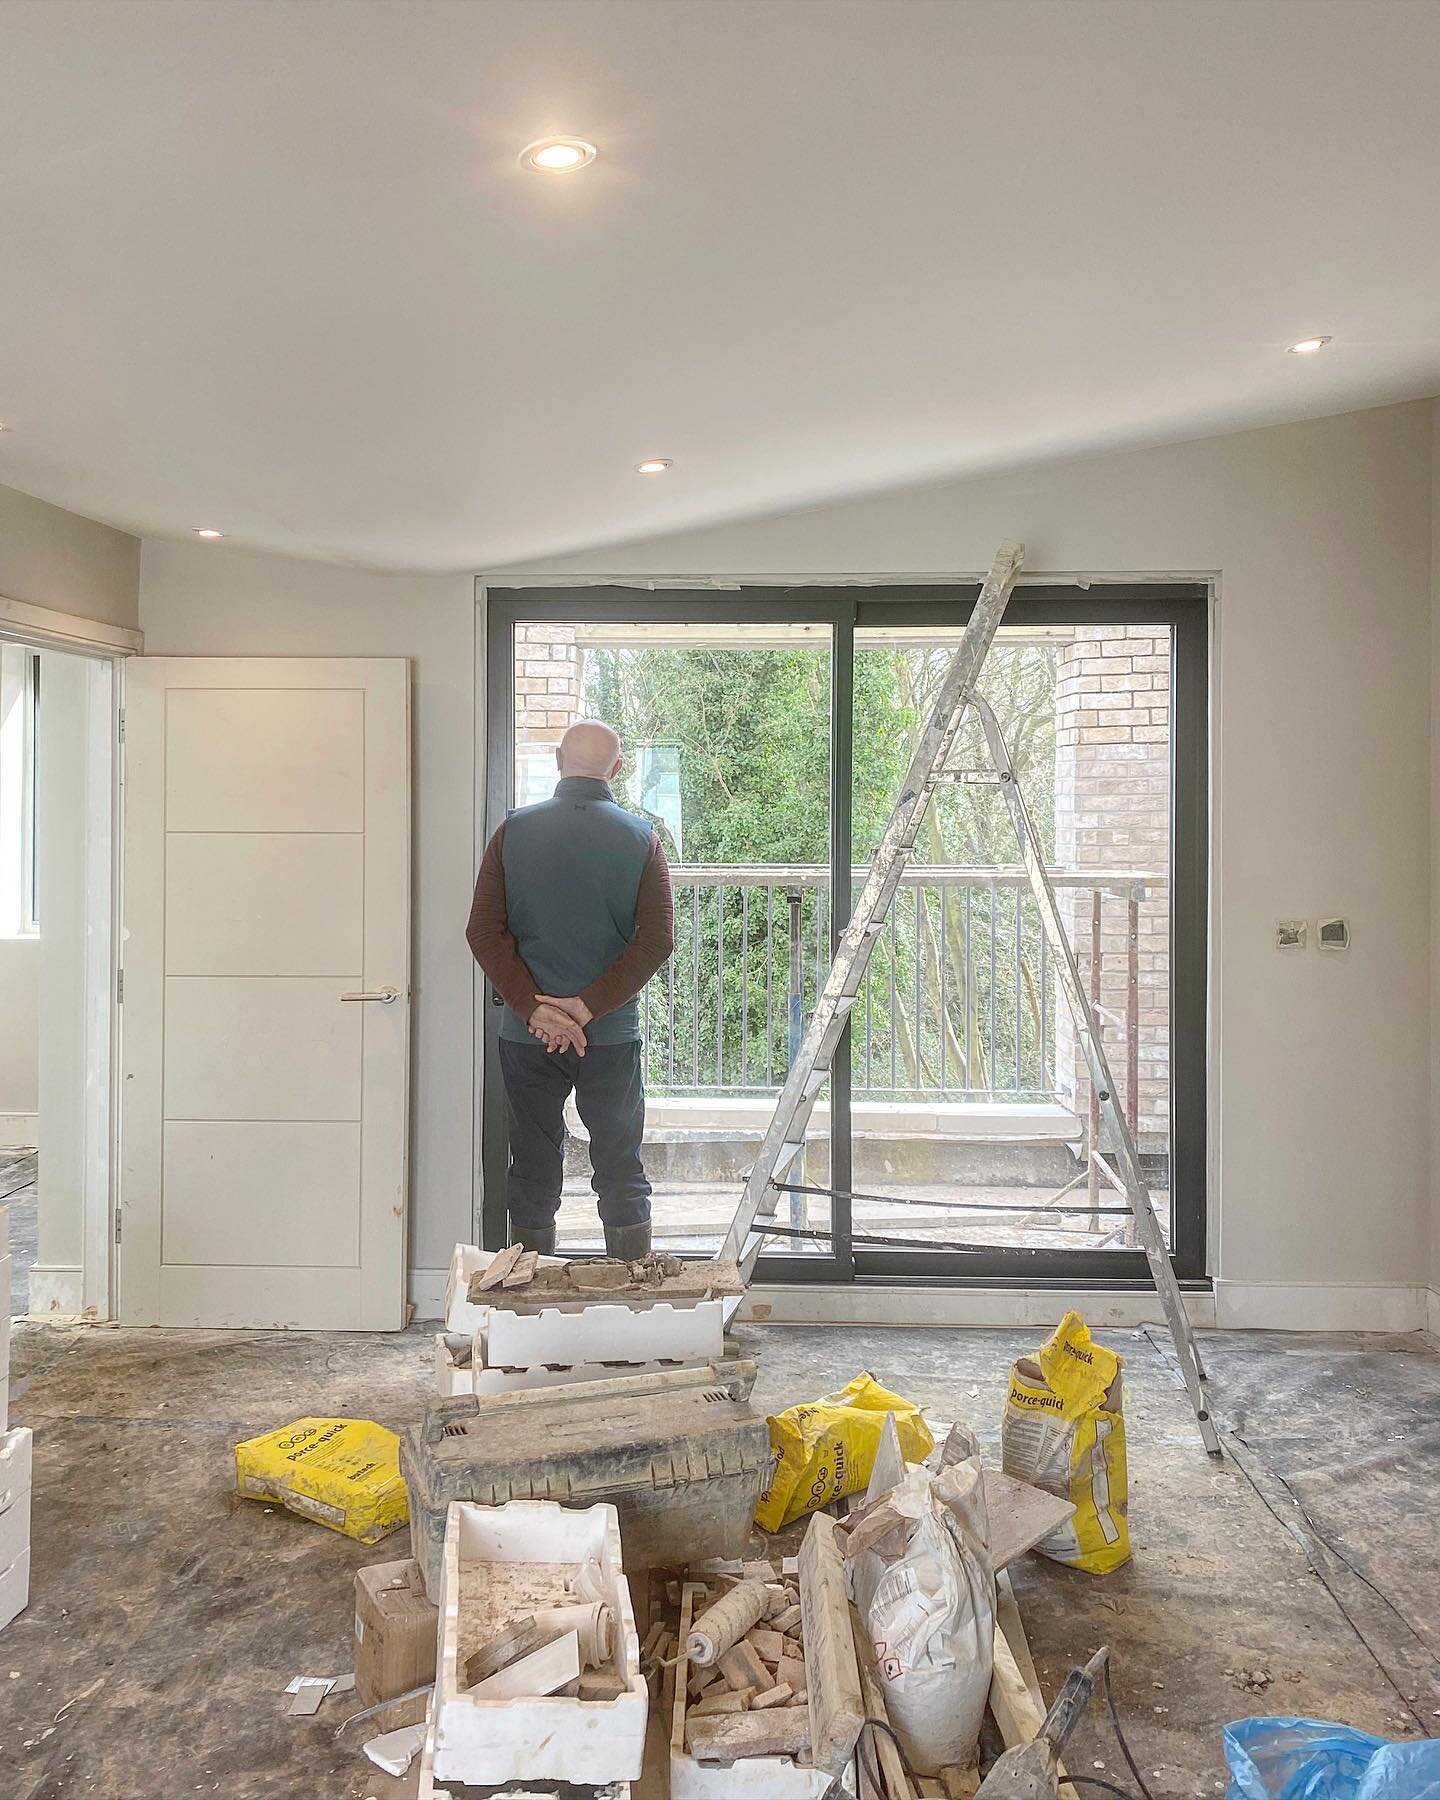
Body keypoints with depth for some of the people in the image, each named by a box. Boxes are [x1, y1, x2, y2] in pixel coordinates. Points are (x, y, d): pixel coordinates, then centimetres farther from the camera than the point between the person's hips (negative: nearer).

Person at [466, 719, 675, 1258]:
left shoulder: (513, 832, -2)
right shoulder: (640, 838, -3)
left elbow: (484, 931, -7)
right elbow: (656, 940, -11)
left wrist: (533, 1008, -10)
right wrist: (589, 1005, -12)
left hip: (527, 1034, 1)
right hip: (613, 1034, 0)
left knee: (533, 1172, 12)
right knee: (621, 1173, 11)